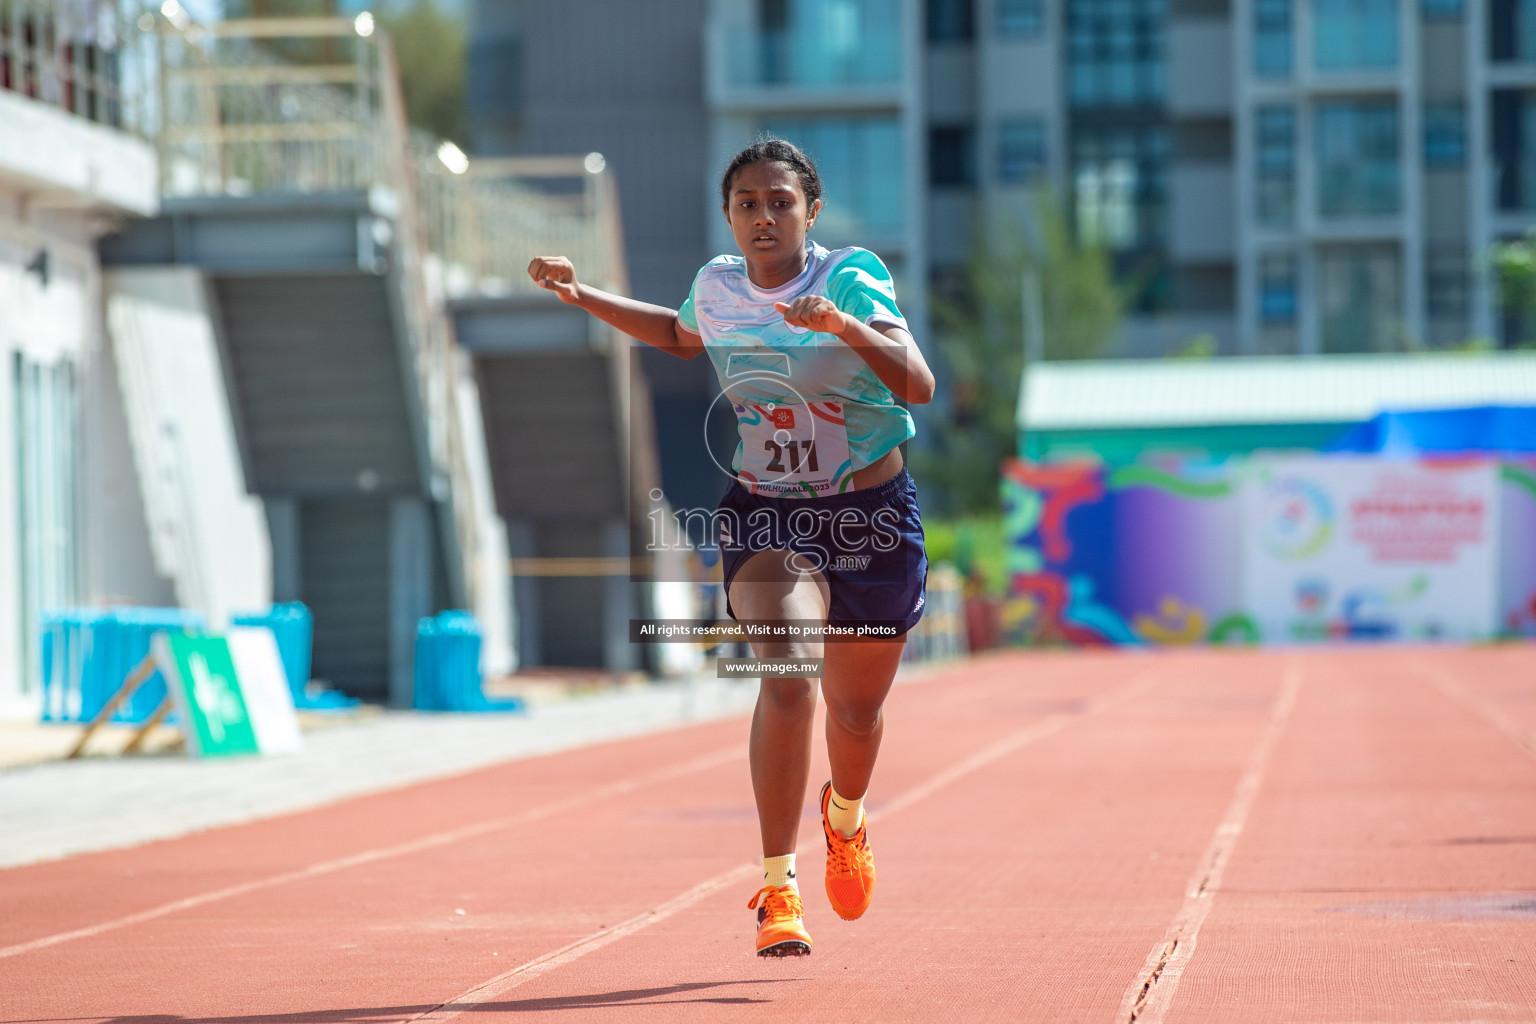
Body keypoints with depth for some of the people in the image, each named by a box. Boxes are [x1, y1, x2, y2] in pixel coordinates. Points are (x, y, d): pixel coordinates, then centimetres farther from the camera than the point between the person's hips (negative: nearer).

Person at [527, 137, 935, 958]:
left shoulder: (851, 280, -12)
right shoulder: (718, 287, -1)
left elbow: (919, 385, -24)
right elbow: (682, 336, 25)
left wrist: (845, 327, -38)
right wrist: (582, 296, 16)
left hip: (870, 518, -1)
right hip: (764, 515, 1)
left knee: (855, 707, 13)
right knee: (786, 677, -24)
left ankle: (846, 818, 49)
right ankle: (778, 889, -22)